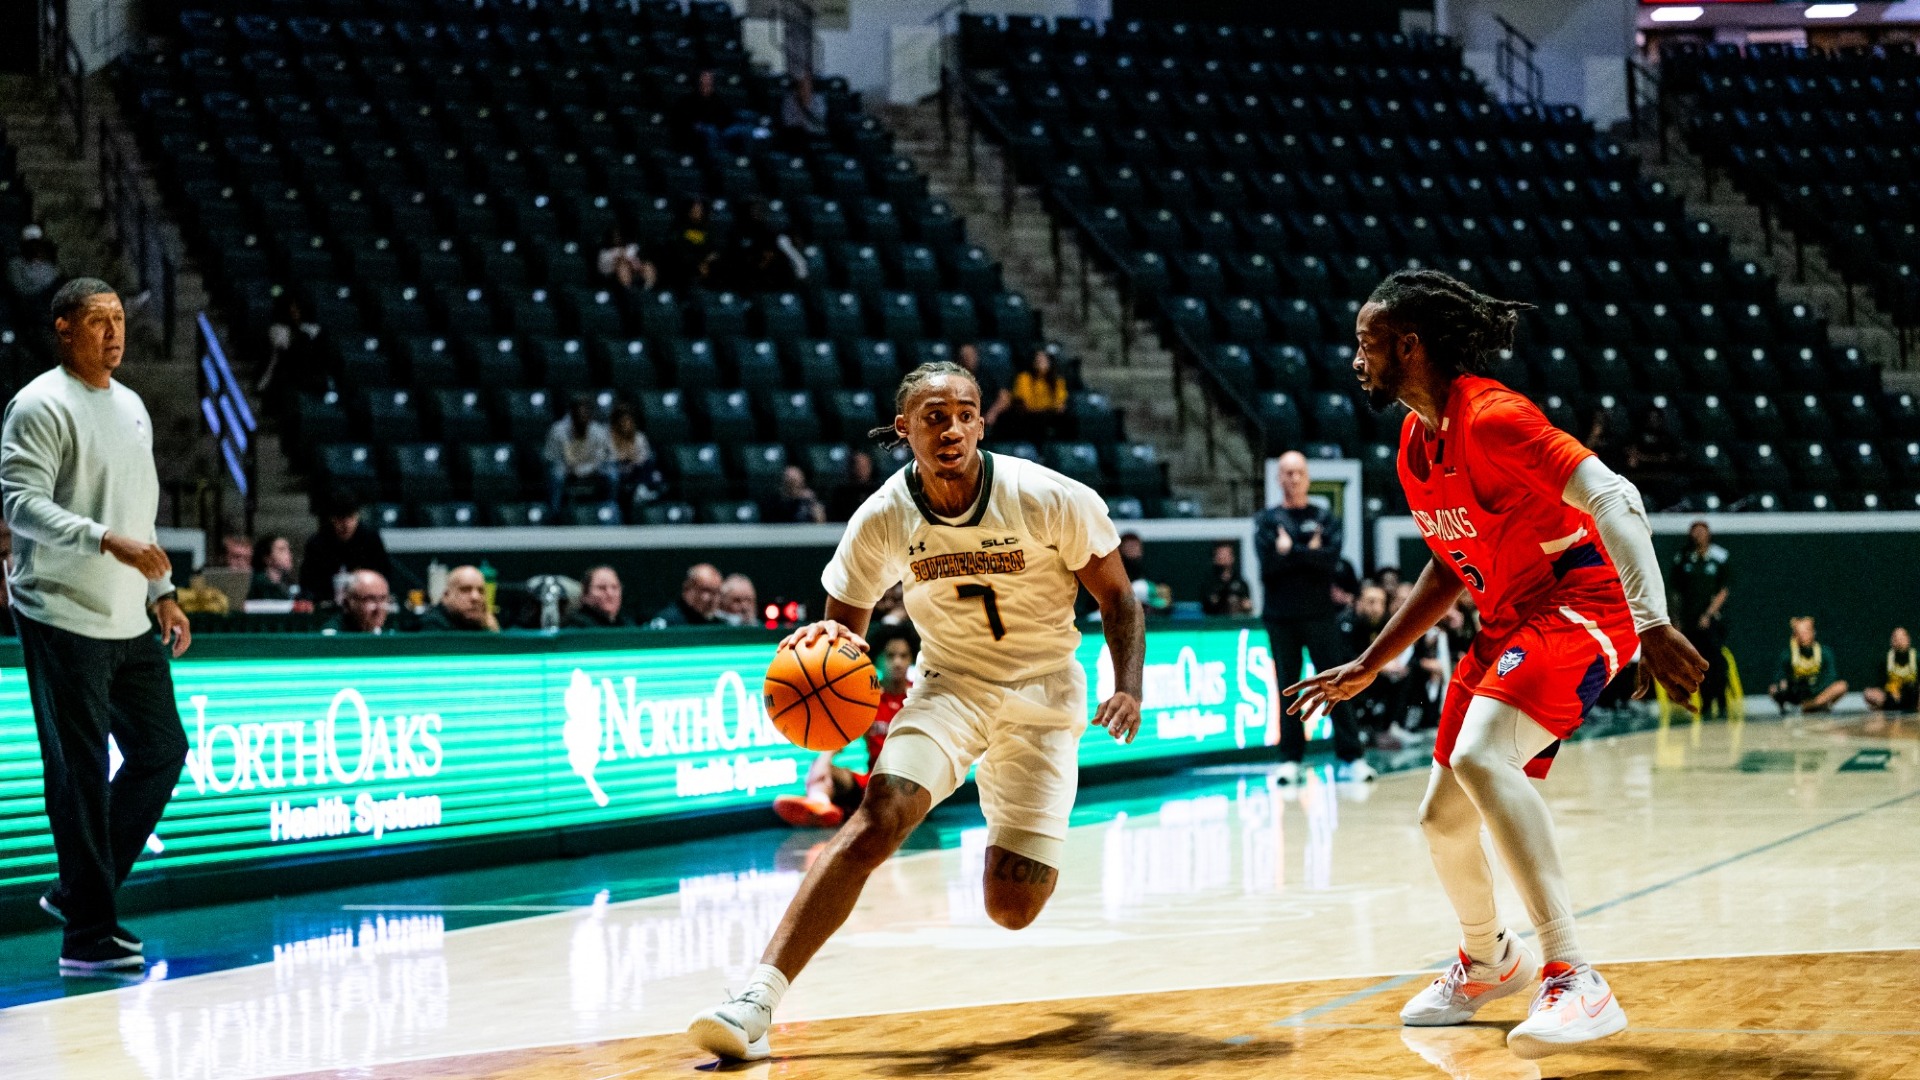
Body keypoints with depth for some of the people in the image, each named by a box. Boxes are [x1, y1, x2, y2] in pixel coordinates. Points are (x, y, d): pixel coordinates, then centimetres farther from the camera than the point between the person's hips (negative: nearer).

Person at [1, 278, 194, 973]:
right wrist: (109, 541, -27)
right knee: (80, 777, -6)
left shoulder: (131, 406, 17)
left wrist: (161, 593, 20)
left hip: (128, 623, 8)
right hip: (64, 621, -8)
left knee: (162, 749, 11)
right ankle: (87, 936, 1)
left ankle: (78, 891, 23)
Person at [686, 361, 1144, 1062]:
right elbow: (846, 620, 0)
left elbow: (1116, 596, -4)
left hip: (1043, 692, -1)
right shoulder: (883, 519, -12)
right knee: (878, 819, -28)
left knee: (1011, 909, -6)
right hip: (950, 684, 1)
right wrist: (829, 638, -25)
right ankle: (758, 1000, -30)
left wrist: (1129, 688, -19)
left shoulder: (1050, 499, -17)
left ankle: (1030, 850, 35)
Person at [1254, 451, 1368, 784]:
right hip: (1280, 616, 0)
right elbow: (1269, 564, -7)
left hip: (1319, 614, 0)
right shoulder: (1267, 520, 9)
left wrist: (1290, 550, -11)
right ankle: (1290, 760, 9)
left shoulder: (1326, 518, 9)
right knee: (1288, 687, 3)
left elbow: (1331, 560, -7)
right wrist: (1309, 553, -12)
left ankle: (1350, 758, -3)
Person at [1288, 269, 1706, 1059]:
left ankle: (1574, 980, -33)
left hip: (1578, 602, -9)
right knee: (1441, 817, 13)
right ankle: (1487, 961, 42)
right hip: (1507, 623, 9)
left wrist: (1652, 622, -38)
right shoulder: (1416, 446, 10)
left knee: (1478, 756, -33)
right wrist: (1368, 667, 21)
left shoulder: (1491, 418, -19)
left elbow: (1614, 499, -26)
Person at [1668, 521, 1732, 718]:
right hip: (1689, 619, 2)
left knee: (1716, 662, -11)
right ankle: (1706, 704, 9)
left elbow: (1723, 591, -2)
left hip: (1713, 618, -2)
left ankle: (1721, 704, -7)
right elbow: (1675, 592, 10)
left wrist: (1708, 615, -10)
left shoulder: (1720, 558, 1)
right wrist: (1676, 620, 5)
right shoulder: (1682, 559, 7)